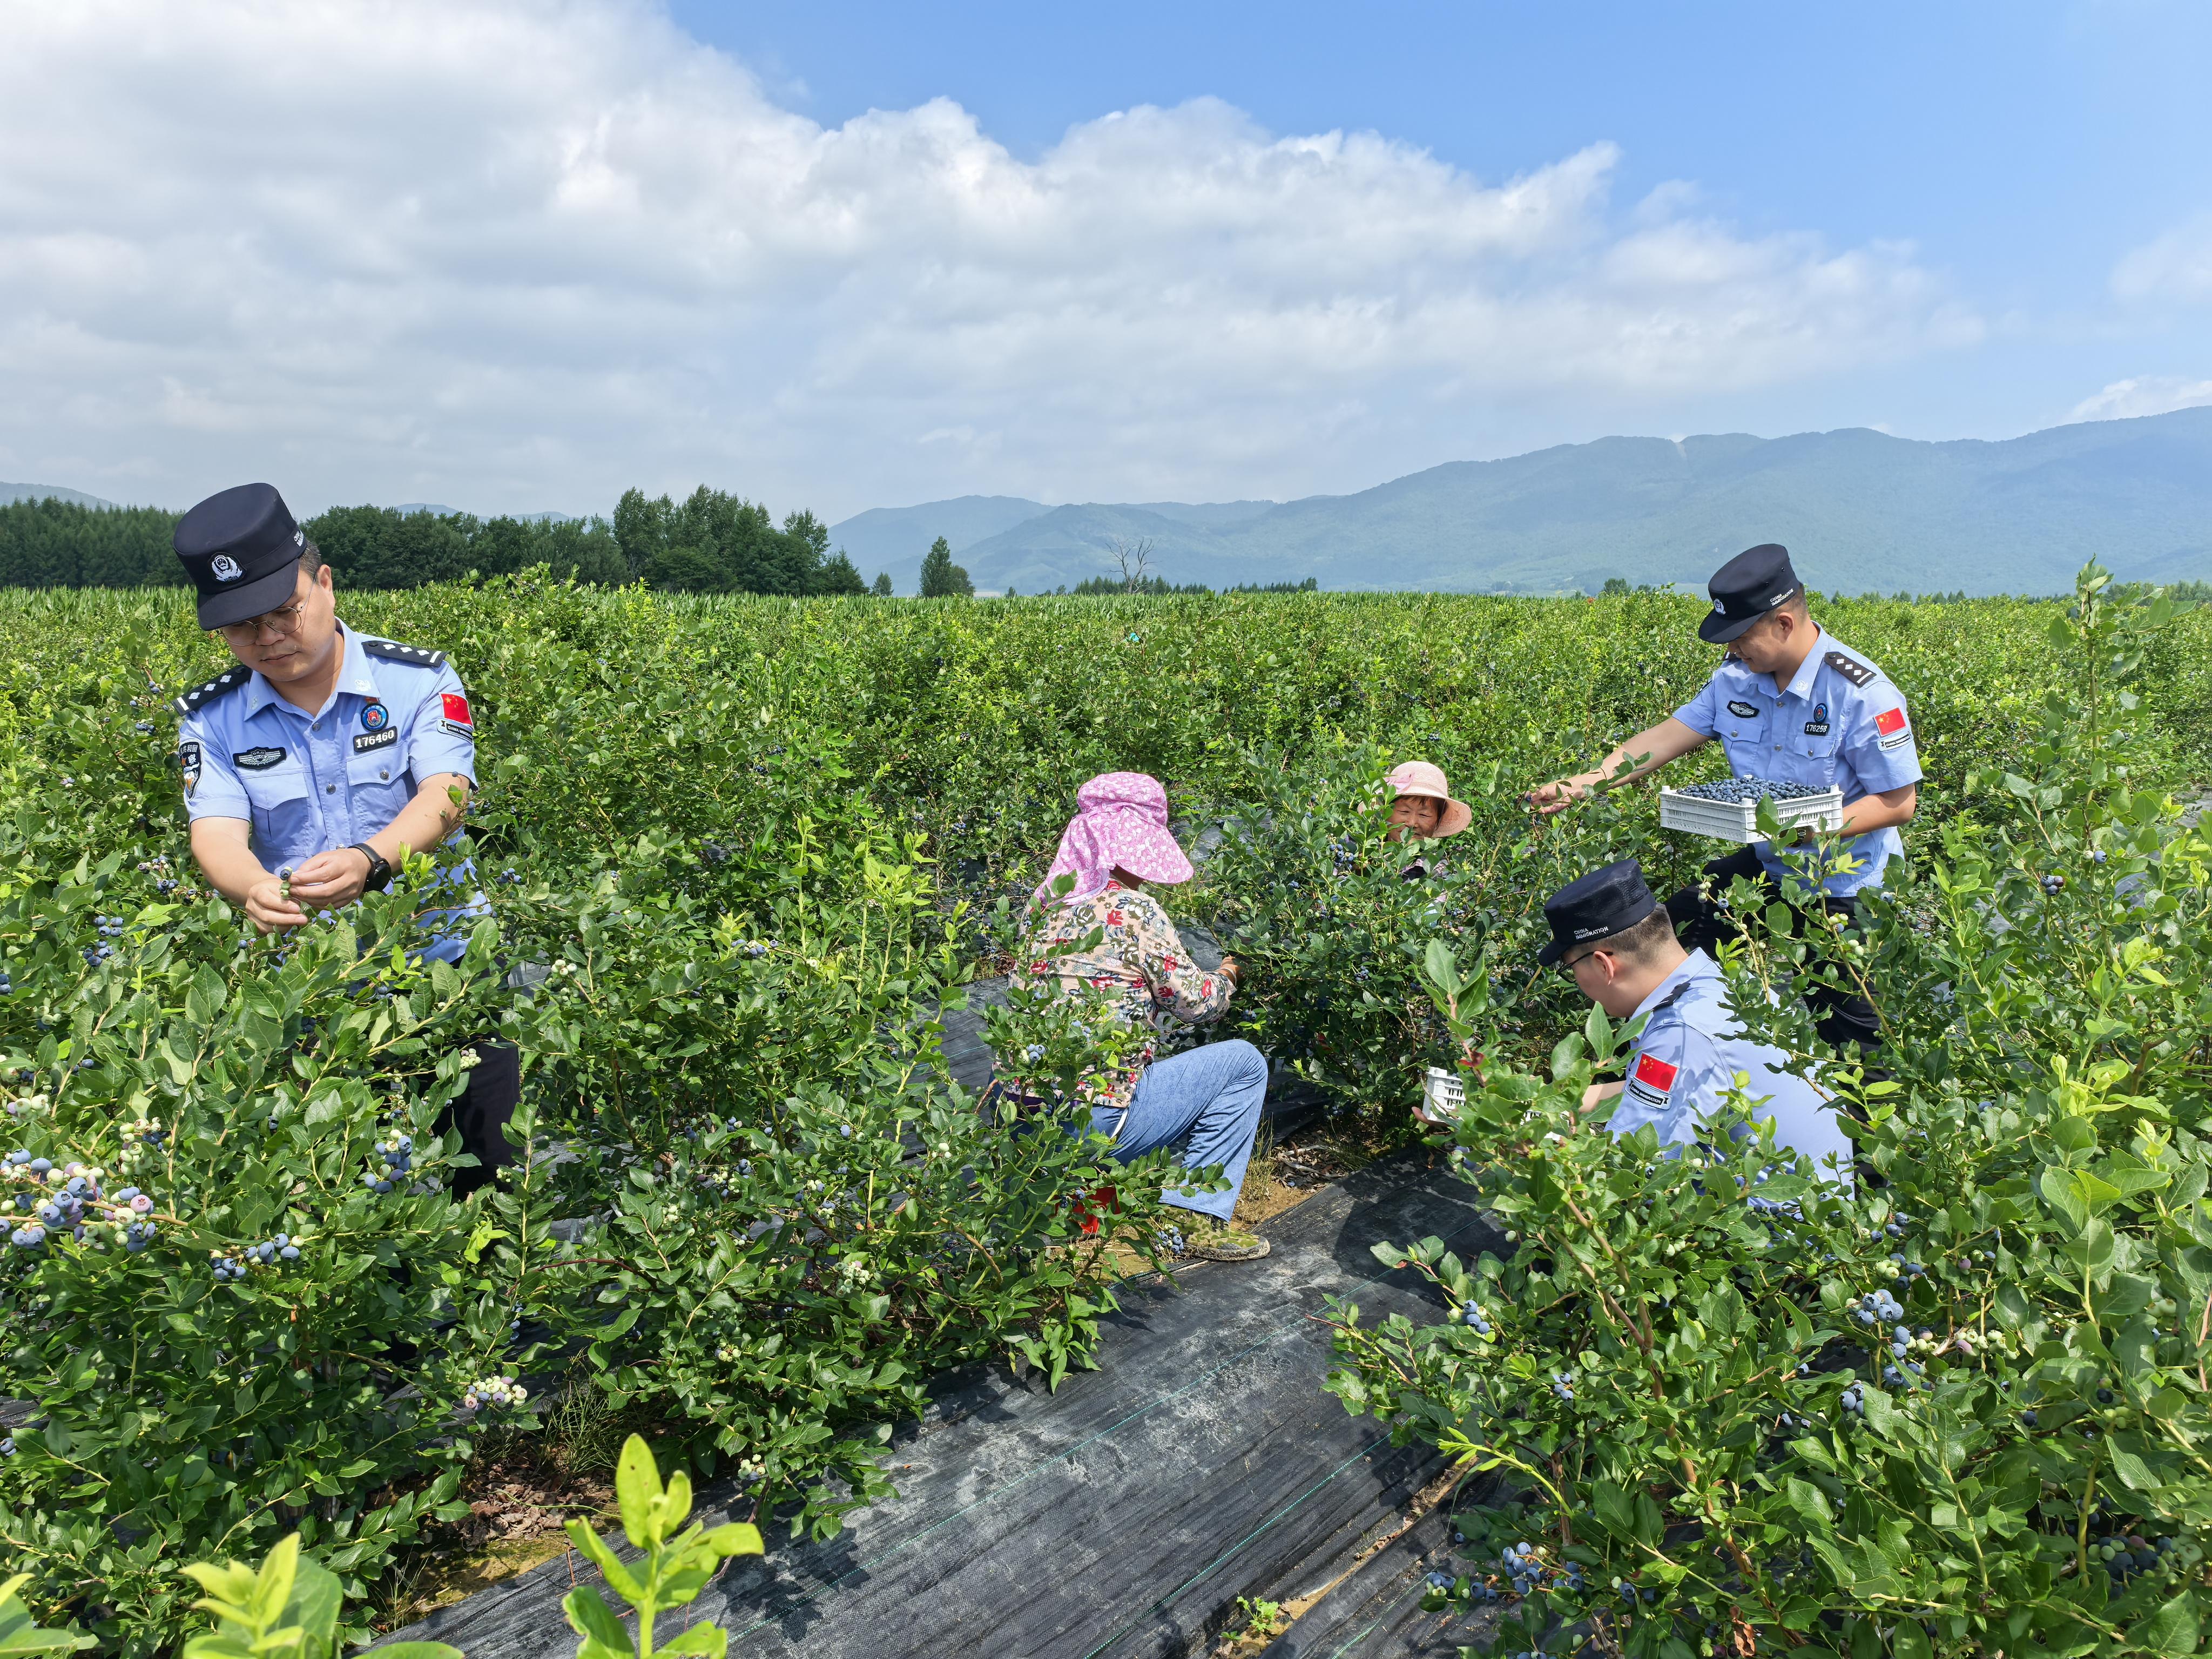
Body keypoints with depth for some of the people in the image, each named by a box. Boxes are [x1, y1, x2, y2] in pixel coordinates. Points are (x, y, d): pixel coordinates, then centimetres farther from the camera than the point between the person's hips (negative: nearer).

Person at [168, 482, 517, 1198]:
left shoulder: (417, 680, -2)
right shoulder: (211, 719, 5)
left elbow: (445, 795, -16)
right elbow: (217, 834, -8)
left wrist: (371, 859, -36)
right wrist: (251, 889, -32)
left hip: (442, 958, -2)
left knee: (485, 1162, -6)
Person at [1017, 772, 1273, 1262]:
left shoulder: (1043, 906, 9)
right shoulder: (1134, 910, -12)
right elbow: (1196, 1002, -7)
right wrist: (1226, 975, 14)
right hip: (1097, 1122, -8)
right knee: (1243, 1062, 5)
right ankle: (1202, 1218, 7)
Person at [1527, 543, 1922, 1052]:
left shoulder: (1864, 695, -22)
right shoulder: (1737, 676, -5)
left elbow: (1900, 803, -19)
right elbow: (1666, 738, -6)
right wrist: (1584, 782, -19)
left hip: (1844, 888, -6)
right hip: (1768, 866, 6)